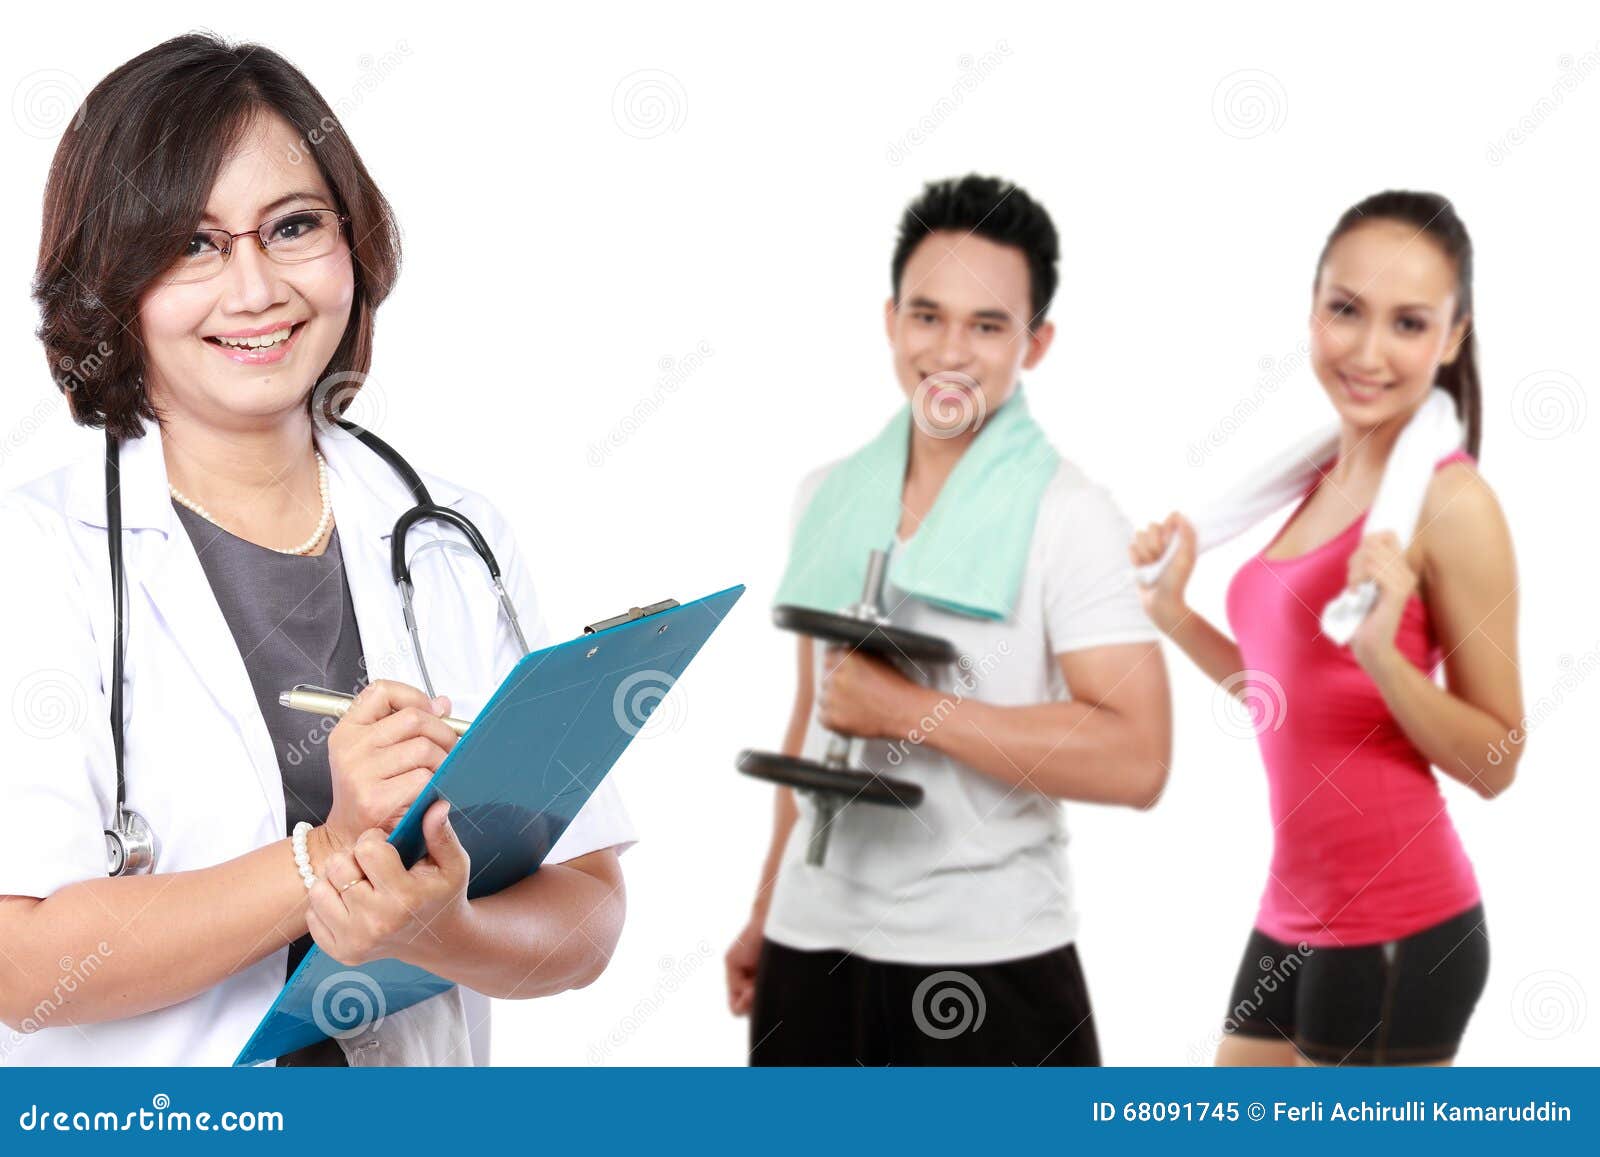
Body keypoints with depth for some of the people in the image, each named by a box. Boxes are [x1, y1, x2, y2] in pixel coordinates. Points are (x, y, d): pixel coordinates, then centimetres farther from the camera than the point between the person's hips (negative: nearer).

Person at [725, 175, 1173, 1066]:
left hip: (990, 964, -5)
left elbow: (1136, 761, -18)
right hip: (813, 942, 5)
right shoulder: (829, 497, 8)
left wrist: (913, 710, -19)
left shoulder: (1070, 516, -10)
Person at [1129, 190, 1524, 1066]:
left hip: (1397, 928, -8)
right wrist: (1170, 611, 7)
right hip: (1294, 913, 8)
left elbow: (1494, 761, -12)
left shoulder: (1451, 503, -14)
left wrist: (1383, 652, -26)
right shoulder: (1320, 482, 9)